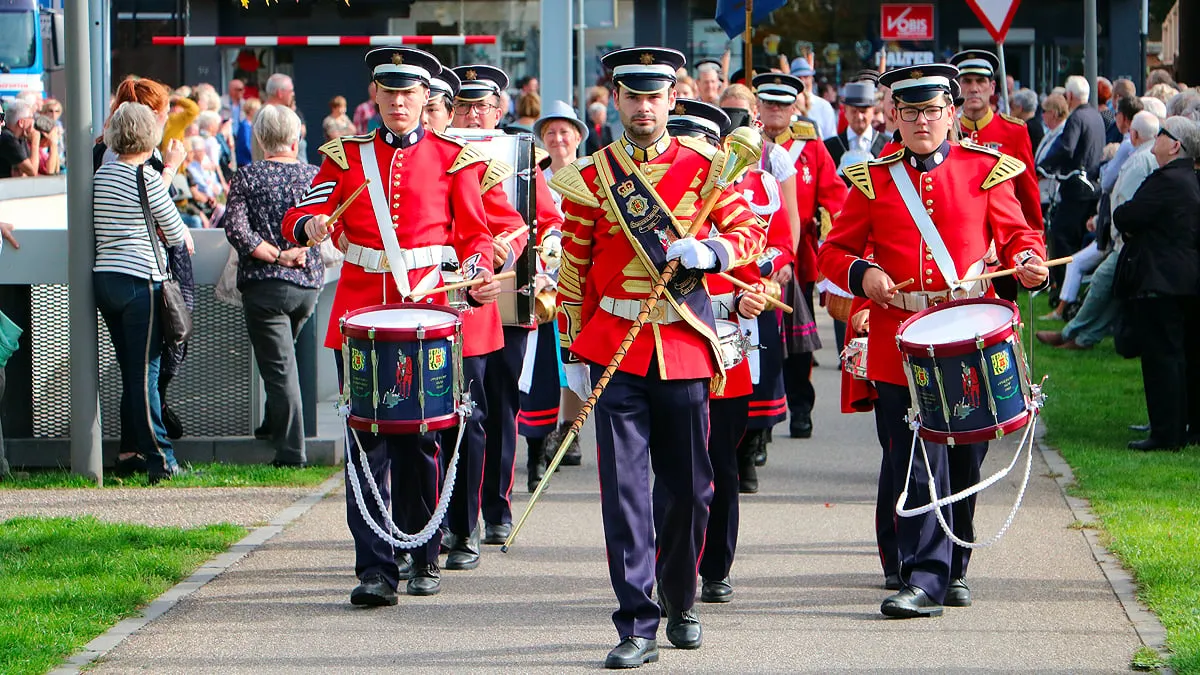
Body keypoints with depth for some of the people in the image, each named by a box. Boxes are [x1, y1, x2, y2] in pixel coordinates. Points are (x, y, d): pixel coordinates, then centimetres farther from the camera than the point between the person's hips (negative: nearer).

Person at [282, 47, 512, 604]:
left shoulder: (454, 159, 7)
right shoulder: (346, 157, 9)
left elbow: (474, 234, 8)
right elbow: (301, 216, 2)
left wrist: (477, 278, -13)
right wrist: (310, 224, -23)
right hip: (361, 317, 0)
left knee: (421, 441, 5)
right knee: (368, 442, -5)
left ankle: (422, 559, 20)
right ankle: (376, 570, -7)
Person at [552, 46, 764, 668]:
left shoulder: (703, 165, 3)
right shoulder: (590, 178, 3)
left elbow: (751, 232, 4)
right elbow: (573, 271, 8)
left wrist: (709, 251, -17)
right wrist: (573, 355, 7)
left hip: (684, 346, 1)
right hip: (615, 347, -1)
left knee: (690, 488, 8)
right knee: (624, 487, -7)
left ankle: (679, 599, 32)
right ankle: (637, 628, -6)